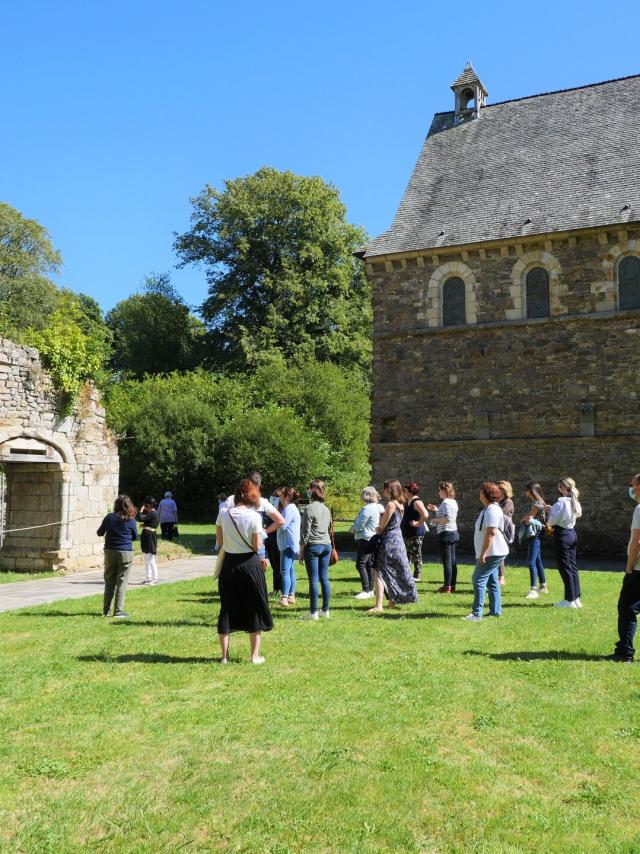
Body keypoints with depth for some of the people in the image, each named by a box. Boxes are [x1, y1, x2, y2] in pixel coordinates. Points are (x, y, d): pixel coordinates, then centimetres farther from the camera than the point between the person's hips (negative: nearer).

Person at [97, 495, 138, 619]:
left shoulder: (109, 517, -3)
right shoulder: (131, 520, -6)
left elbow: (99, 533, 9)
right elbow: (135, 537, 6)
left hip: (110, 552, 2)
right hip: (125, 553, -2)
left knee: (109, 583, 13)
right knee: (122, 584, 3)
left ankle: (106, 611, 17)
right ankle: (118, 612, 3)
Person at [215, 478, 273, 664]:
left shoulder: (223, 513, -4)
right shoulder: (254, 516, -13)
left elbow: (219, 541, 1)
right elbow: (257, 546, -13)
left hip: (229, 564, 3)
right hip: (250, 564, -3)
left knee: (227, 609, 13)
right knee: (254, 609, 11)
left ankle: (225, 655, 16)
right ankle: (255, 655, 14)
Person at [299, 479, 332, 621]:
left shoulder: (309, 508, -11)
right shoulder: (326, 509, 10)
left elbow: (306, 532, -11)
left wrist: (301, 551, -5)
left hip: (313, 546, -6)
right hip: (326, 545, 7)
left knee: (313, 579, -3)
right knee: (324, 578, 9)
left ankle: (313, 612, 1)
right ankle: (325, 610, 13)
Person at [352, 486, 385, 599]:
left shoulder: (367, 509, -19)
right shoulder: (380, 508, 8)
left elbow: (358, 526, -16)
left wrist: (353, 529, 7)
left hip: (366, 540, -10)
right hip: (375, 538, 10)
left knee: (360, 564, -6)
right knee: (369, 564, 15)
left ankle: (366, 590, -8)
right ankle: (370, 589, 20)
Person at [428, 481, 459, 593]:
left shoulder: (445, 502, -15)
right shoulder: (453, 502, 14)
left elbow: (448, 518, -25)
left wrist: (436, 520, -12)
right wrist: (436, 510, 17)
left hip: (446, 534, -10)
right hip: (453, 533, 10)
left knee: (446, 561, -6)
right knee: (452, 561, 11)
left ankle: (447, 587, -3)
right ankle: (452, 586, 15)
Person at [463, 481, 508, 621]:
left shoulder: (492, 510, -19)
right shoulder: (488, 508, 16)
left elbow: (491, 532, -26)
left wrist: (483, 553, -25)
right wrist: (483, 553, 22)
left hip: (492, 552, -11)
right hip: (492, 553, 11)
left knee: (478, 579, -11)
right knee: (492, 581, 14)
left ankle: (477, 613, -10)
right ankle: (495, 611, 20)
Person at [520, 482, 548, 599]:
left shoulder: (537, 503, -15)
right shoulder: (535, 502, 15)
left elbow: (528, 518, -16)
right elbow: (529, 517, 13)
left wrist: (524, 519, 4)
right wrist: (526, 518, -7)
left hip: (535, 535, -11)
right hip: (534, 535, 11)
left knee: (531, 562, -14)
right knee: (537, 561, 18)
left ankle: (534, 590, -16)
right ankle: (543, 586, 29)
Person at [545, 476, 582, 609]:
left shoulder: (561, 502, -18)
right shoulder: (573, 502, 9)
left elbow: (553, 521, -17)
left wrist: (549, 510, -1)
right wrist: (552, 510, 11)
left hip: (562, 535, -9)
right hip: (572, 534, 9)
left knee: (565, 568, -2)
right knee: (572, 567, 12)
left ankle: (570, 600, 2)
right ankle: (576, 598, 16)